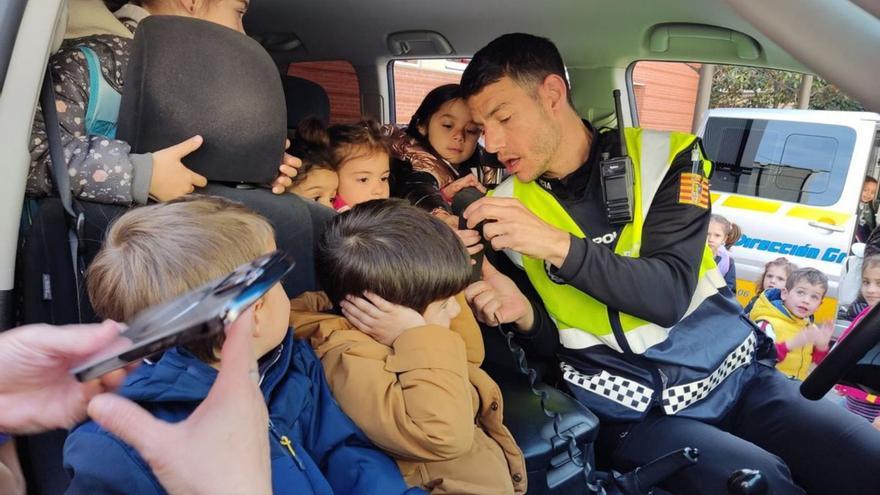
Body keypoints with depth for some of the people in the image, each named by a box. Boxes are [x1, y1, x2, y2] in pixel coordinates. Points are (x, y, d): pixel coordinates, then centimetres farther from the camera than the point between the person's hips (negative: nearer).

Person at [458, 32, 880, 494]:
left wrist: (559, 245, -26)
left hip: (735, 374, 2)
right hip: (634, 413, -1)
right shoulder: (504, 211, 1)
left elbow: (671, 294, -15)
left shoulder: (665, 157, -2)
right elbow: (550, 341, 6)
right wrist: (524, 316, -17)